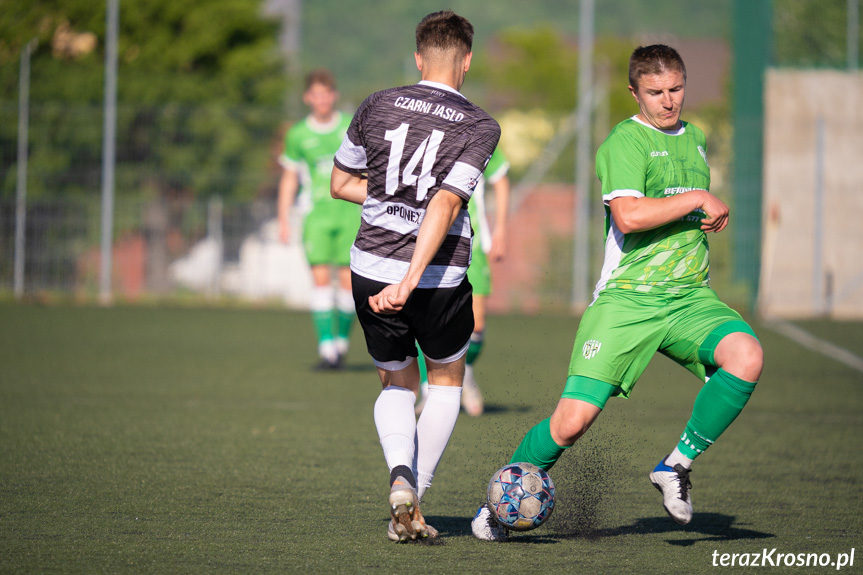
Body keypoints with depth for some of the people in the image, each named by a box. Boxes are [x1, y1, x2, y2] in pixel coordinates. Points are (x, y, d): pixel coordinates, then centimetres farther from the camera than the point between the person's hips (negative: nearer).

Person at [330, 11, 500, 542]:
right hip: (440, 279, -2)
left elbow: (341, 184, 13)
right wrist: (409, 283, -25)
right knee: (447, 380, 23)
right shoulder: (481, 127, -6)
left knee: (397, 383, 22)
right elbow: (446, 206, -19)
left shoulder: (377, 107, 2)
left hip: (371, 269, 2)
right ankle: (415, 499, 14)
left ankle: (401, 474, -7)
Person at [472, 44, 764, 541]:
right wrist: (697, 199, -12)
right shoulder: (624, 141, -6)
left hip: (690, 296, 5)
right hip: (626, 299, -5)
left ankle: (677, 466, -8)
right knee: (574, 419, -13)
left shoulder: (696, 140, 18)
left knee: (746, 355, -26)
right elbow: (628, 215, -22)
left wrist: (713, 218, 11)